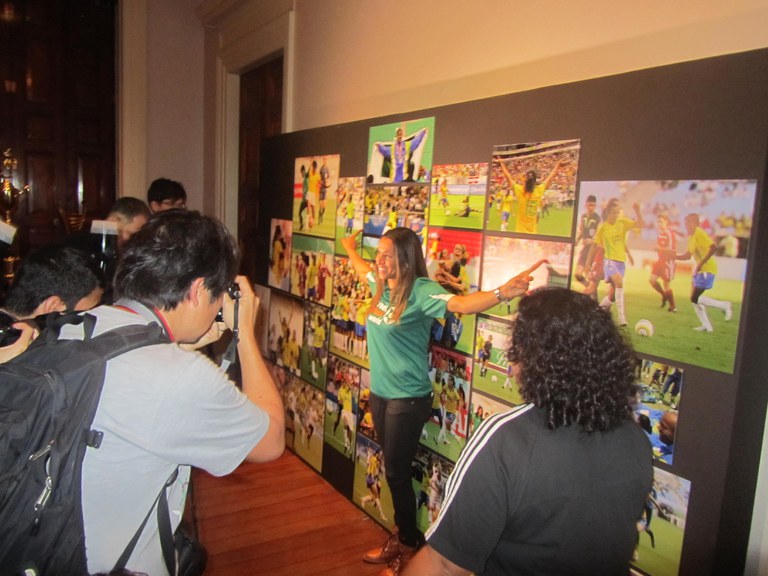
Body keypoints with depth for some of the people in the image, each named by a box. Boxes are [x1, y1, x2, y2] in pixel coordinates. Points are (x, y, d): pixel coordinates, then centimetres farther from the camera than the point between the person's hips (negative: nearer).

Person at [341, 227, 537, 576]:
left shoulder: (420, 290, -19)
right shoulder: (382, 284, 3)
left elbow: (461, 303, -36)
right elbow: (361, 267, 26)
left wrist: (503, 292, -54)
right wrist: (349, 246, 46)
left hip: (408, 399, -7)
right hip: (380, 393, 7)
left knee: (397, 472, 4)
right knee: (393, 470, 18)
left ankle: (409, 545, 26)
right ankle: (402, 537, 36)